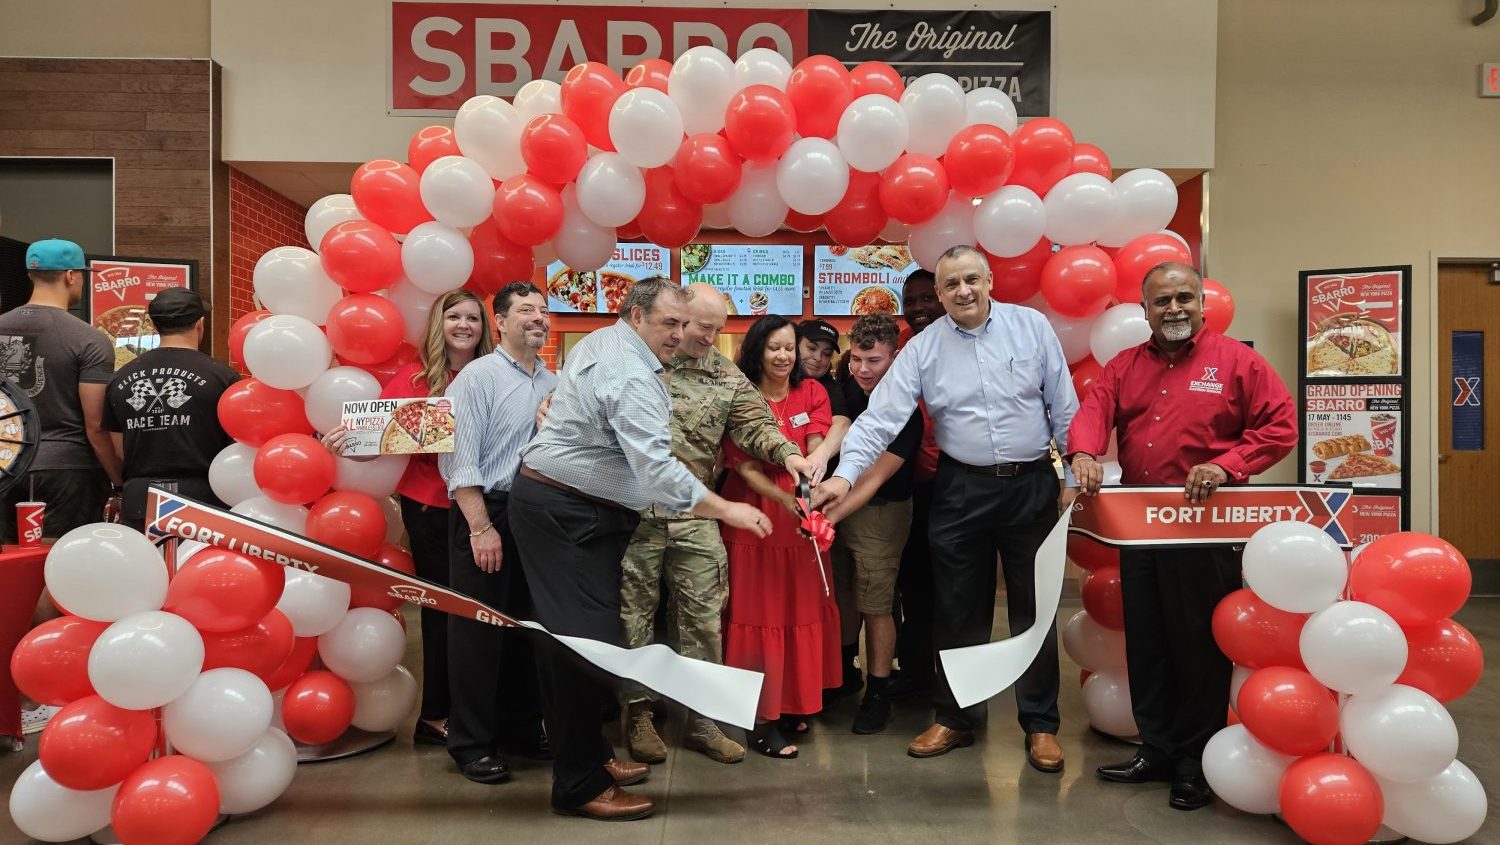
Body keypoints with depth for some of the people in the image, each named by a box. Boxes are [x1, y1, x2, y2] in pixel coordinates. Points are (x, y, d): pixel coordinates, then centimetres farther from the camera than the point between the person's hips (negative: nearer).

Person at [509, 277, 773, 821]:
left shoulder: (599, 343, 13)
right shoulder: (633, 378, -20)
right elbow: (656, 469, -28)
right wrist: (728, 510, -24)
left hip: (551, 501, 11)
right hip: (569, 515, -11)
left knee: (572, 636, 13)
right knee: (589, 639, -9)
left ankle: (587, 754, 22)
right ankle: (581, 786, -2)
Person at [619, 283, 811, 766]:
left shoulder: (728, 378, 7)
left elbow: (755, 427, -1)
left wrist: (788, 453, -19)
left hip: (696, 518, 2)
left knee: (703, 619, 6)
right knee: (633, 615, 8)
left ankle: (702, 719, 19)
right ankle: (638, 713, 23)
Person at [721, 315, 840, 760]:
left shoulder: (811, 392, 5)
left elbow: (817, 446, -9)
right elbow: (745, 466, -12)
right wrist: (785, 500, -27)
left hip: (803, 513, 4)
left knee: (803, 609, 9)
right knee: (758, 613, -1)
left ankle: (792, 704, 25)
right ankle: (762, 720, 6)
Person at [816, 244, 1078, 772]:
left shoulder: (1031, 327, -1)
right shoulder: (923, 349, -2)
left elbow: (1064, 407, 2)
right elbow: (881, 416, -10)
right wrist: (844, 474, -22)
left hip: (1032, 486, 0)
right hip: (961, 491, 1)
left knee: (1035, 610, 9)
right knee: (957, 611, 10)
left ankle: (1040, 724, 24)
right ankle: (956, 719, 26)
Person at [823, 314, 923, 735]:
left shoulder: (904, 412, -18)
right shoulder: (845, 389, 1)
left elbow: (876, 476, -23)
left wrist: (832, 516, -32)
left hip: (882, 511, -5)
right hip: (840, 501, 5)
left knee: (875, 605, -2)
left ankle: (878, 692, 13)